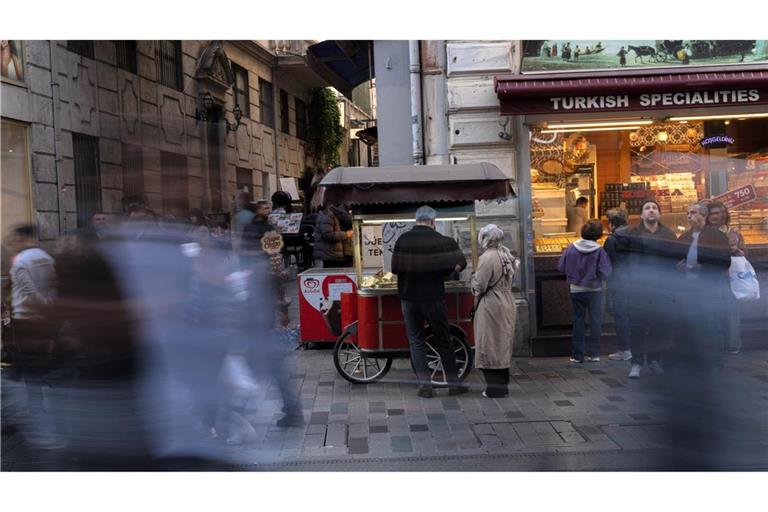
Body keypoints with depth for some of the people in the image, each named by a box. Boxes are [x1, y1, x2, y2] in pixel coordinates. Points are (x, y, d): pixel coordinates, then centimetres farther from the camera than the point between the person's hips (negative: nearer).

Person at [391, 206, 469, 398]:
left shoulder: (402, 240, -1)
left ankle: (424, 384, 4)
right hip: (433, 297, -1)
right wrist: (442, 273, 7)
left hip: (408, 297, 2)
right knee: (442, 340, 9)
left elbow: (395, 268, -4)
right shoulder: (440, 240, -6)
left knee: (416, 340, 8)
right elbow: (460, 263, -9)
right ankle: (453, 382, 14)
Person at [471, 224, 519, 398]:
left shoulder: (487, 258, -18)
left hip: (491, 306, -8)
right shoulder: (506, 254, 6)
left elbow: (479, 286, -17)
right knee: (502, 345, 15)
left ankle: (494, 387, 3)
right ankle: (503, 384, 22)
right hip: (507, 304, 8)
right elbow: (510, 278, 11)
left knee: (489, 346, 0)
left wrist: (474, 278, 2)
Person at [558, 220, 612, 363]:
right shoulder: (599, 251, -15)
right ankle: (593, 353, 10)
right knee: (596, 320, 9)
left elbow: (561, 267, -3)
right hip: (594, 290, -2)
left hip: (575, 290, 2)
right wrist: (595, 275, 5)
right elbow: (605, 273, -15)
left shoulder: (571, 248, -8)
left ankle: (578, 355, 11)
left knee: (578, 320, 10)